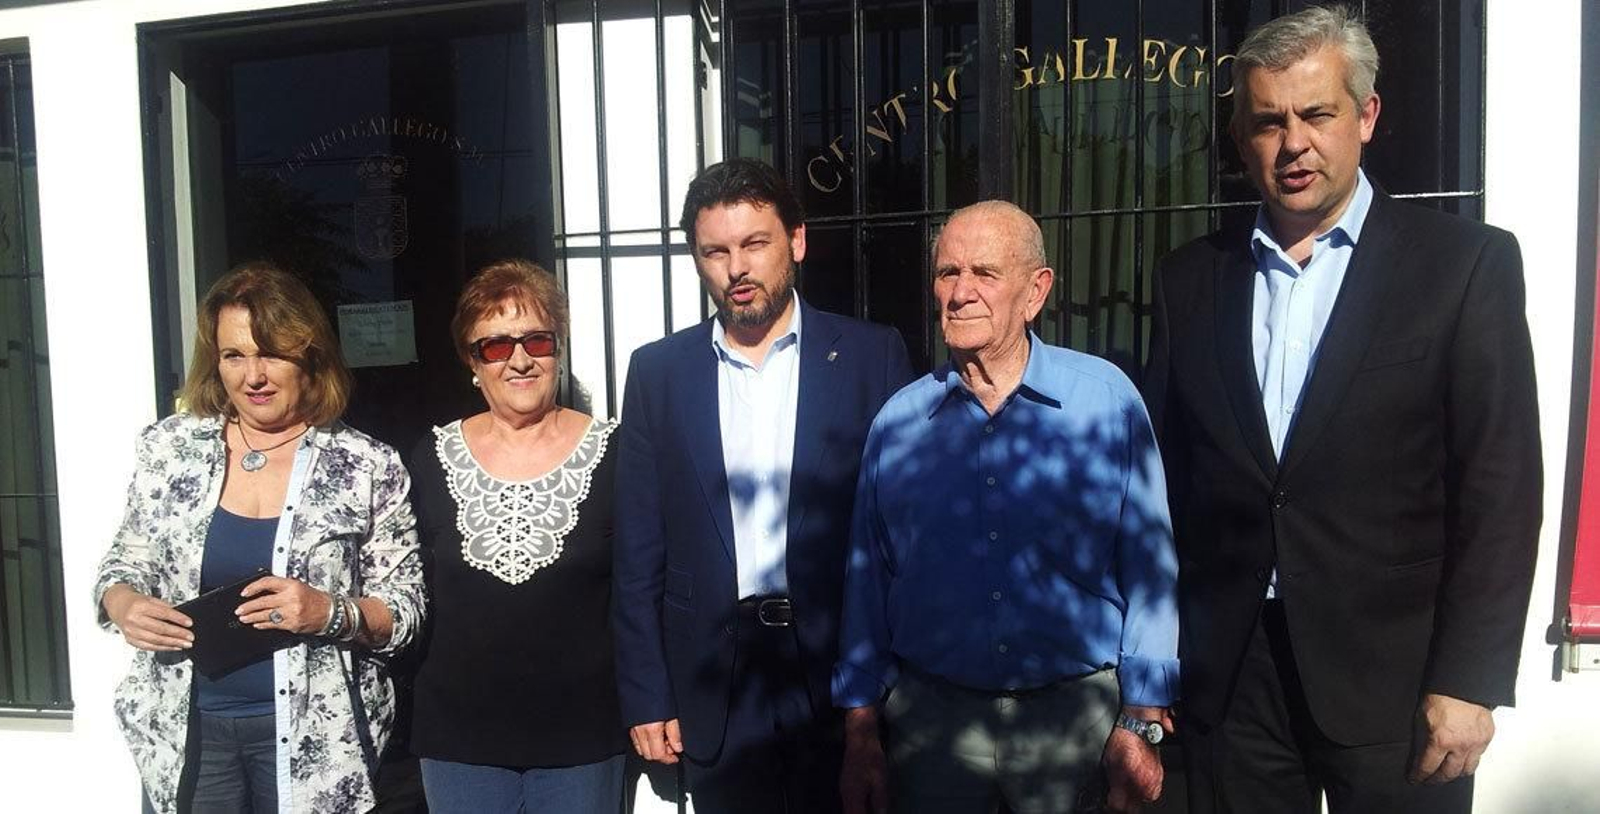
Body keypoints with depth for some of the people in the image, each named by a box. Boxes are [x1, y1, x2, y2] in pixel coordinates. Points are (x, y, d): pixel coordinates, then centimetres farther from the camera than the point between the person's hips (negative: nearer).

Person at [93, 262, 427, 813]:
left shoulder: (367, 468, -9)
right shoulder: (170, 447, 0)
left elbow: (403, 609, -5)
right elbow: (124, 564, 10)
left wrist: (331, 613, -23)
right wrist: (123, 604, -11)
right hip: (183, 731, 2)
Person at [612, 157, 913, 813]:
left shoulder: (872, 356, -2)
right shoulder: (658, 370, 3)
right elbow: (638, 553, 4)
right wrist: (644, 697, 2)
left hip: (842, 664, -1)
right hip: (714, 681, 2)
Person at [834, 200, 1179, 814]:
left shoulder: (1107, 399, -6)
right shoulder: (897, 421, 0)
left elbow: (1148, 568, -4)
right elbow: (868, 581, 4)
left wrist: (1141, 725, -6)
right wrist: (861, 734, 4)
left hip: (1077, 714, -1)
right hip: (930, 716, 1)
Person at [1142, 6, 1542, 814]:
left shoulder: (1466, 263, -3)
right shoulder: (1190, 278, 5)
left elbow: (1499, 490, -5)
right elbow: (1165, 475, 7)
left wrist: (1468, 681, -9)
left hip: (1392, 678, -2)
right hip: (1227, 678, 3)